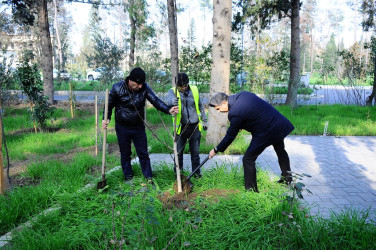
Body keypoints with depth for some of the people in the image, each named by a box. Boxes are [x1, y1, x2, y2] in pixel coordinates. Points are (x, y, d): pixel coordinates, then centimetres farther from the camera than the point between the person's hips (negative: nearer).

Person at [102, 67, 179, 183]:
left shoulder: (144, 87, -11)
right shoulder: (117, 88, -14)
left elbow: (155, 100, -17)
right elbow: (109, 104, -1)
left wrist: (168, 109, -34)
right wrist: (106, 118, -16)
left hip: (138, 127, 1)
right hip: (122, 128, -1)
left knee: (143, 153, 8)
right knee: (125, 154, 12)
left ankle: (148, 176, 22)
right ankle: (128, 176, 31)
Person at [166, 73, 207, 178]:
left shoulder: (194, 90, 3)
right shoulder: (173, 91, -5)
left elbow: (200, 106, 15)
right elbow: (169, 99, -30)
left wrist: (204, 121, 19)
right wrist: (173, 101, -55)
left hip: (195, 127, 2)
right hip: (181, 127, -1)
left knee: (195, 152, 12)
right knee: (179, 151, 8)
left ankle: (196, 171, 27)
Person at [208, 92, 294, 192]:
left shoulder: (235, 113, -25)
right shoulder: (243, 94, -2)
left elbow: (230, 136, -14)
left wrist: (216, 150, -1)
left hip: (266, 133, -10)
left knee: (248, 159, 1)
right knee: (281, 151, 29)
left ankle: (251, 190, 11)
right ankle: (287, 178, 51)